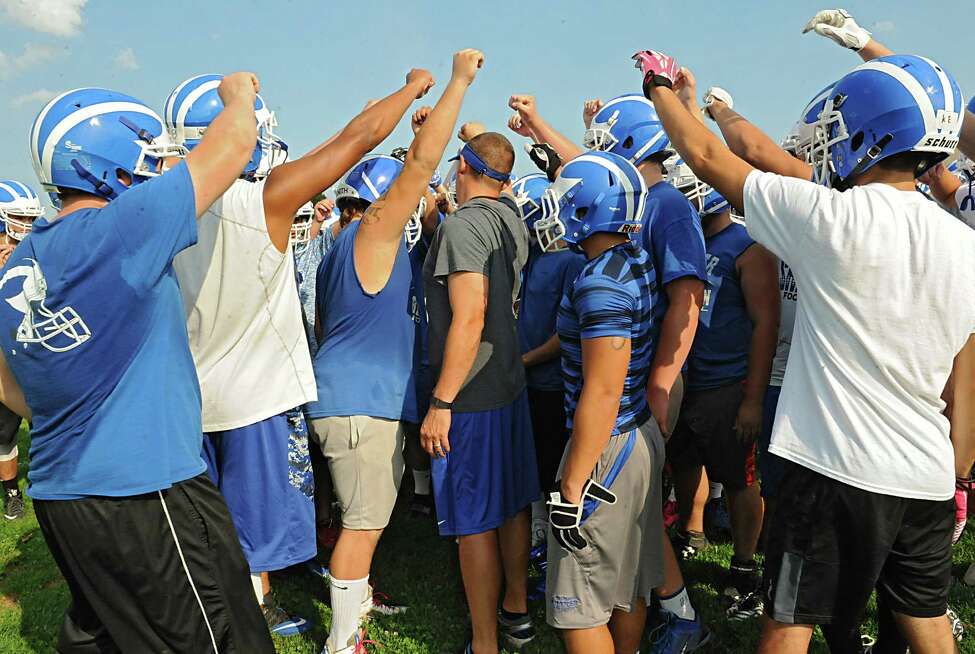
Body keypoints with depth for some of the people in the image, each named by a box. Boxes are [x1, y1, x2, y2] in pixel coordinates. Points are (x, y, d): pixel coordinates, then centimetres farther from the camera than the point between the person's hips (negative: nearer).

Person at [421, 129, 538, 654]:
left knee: (475, 523, 1)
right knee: (512, 505, 18)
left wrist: (441, 403, -20)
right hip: (510, 385, 9)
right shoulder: (511, 220, 7)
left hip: (469, 397, -8)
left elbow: (468, 319, -23)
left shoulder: (463, 224, -16)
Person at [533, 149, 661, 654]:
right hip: (643, 436, 10)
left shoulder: (600, 282, -23)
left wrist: (571, 487, -21)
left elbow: (603, 392, -25)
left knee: (581, 606, 5)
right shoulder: (637, 262, 3)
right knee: (628, 584, 22)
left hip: (608, 446, -10)